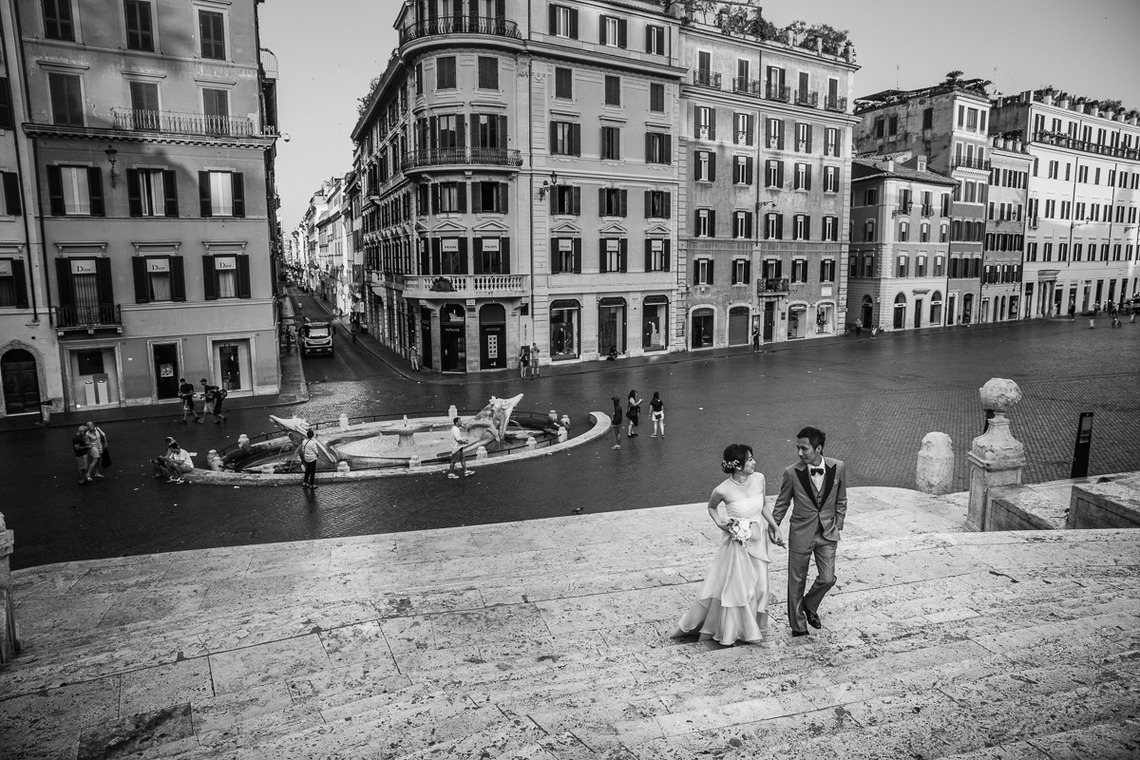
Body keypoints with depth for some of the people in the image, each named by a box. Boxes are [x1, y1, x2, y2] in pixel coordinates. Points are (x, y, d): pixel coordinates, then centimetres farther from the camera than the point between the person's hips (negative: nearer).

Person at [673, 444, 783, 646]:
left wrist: (775, 529, 5)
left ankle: (753, 628, 36)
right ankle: (728, 630, 29)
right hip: (738, 543, -5)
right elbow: (711, 507, 2)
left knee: (758, 585, 16)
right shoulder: (723, 490, -21)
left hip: (758, 540, 5)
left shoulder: (759, 479, -10)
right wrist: (720, 523, -14)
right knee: (734, 586, 8)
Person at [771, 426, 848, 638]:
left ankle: (810, 606, 34)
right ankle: (798, 625, 27)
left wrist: (838, 525, 4)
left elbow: (841, 500, 5)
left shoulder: (838, 468, -10)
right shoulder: (792, 472, -15)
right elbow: (782, 503, -1)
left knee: (827, 579, 2)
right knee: (797, 581, 8)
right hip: (800, 533, -1)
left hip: (827, 533, 2)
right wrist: (773, 526, -2)